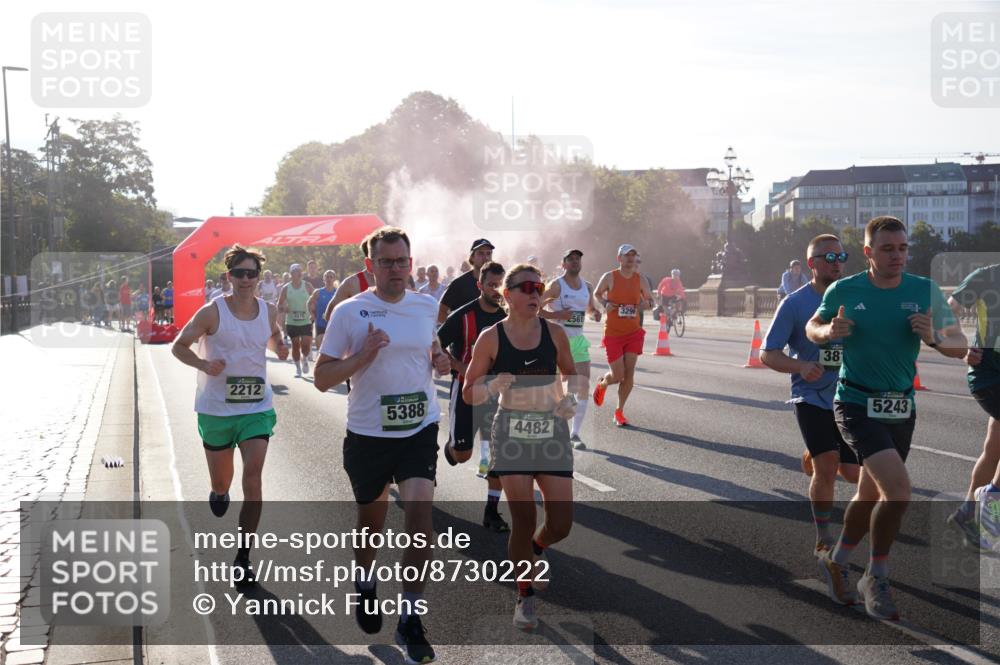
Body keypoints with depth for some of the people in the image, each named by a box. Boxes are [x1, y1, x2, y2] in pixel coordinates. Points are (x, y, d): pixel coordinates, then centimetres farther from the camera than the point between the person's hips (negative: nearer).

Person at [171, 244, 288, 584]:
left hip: (257, 407, 2)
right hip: (216, 407, -1)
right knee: (221, 480, 12)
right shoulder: (212, 312, -9)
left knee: (253, 476, -12)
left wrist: (280, 348, -2)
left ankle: (242, 558, -4)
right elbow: (179, 345, -2)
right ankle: (220, 493, 54)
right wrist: (204, 364, -20)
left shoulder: (268, 311, 1)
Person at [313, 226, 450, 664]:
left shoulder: (428, 307, 5)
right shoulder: (349, 312, -6)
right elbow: (322, 379, -6)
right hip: (368, 434, -1)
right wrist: (363, 355, -21)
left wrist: (442, 361, 0)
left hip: (420, 430, 1)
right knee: (371, 517, 16)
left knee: (420, 510, -16)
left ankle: (410, 619, -5)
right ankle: (364, 583, 47)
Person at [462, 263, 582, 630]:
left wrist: (572, 398, -4)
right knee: (523, 520, -7)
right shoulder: (491, 337, -6)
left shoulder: (554, 332, 1)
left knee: (561, 525, 0)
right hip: (512, 432, -2)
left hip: (552, 431, 2)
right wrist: (492, 386, -21)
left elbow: (572, 373, 17)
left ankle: (535, 548, 37)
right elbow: (469, 394, 0)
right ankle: (525, 595, 16)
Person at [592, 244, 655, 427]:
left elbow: (649, 298, 16)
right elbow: (596, 293, 10)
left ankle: (619, 412, 12)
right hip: (613, 334, -3)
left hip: (634, 333, 3)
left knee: (629, 374, -3)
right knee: (618, 375, -5)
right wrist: (605, 304, -9)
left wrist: (648, 303, -8)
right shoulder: (609, 277, -6)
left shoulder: (640, 280, 2)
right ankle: (601, 384, 33)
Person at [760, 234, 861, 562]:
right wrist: (801, 367, -25)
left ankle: (812, 456, 38)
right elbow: (768, 354, -8)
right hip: (811, 397, -4)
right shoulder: (795, 303, -7)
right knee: (827, 466, -16)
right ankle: (823, 536, 5)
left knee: (853, 473, 4)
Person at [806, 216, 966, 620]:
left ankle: (837, 561, 40)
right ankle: (877, 578, 1)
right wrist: (829, 332, -14)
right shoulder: (844, 291, -6)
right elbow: (813, 328, 9)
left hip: (901, 408, 4)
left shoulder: (925, 291, -1)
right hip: (857, 405, -4)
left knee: (871, 495, 16)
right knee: (898, 489, -19)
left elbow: (960, 346, 2)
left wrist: (934, 338, -20)